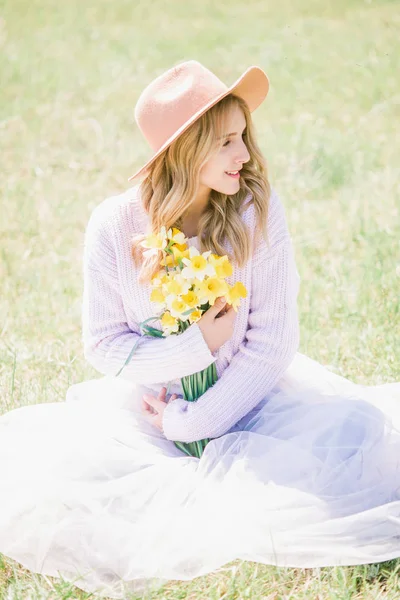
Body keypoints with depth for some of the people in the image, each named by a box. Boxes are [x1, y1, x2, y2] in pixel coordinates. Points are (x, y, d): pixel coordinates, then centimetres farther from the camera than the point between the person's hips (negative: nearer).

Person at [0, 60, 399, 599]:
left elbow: (272, 341, -11)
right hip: (147, 401, 0)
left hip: (244, 392, 0)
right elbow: (104, 344, -6)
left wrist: (195, 421, -16)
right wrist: (196, 347, -20)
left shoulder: (259, 211, -12)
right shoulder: (115, 226, -12)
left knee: (355, 434, -28)